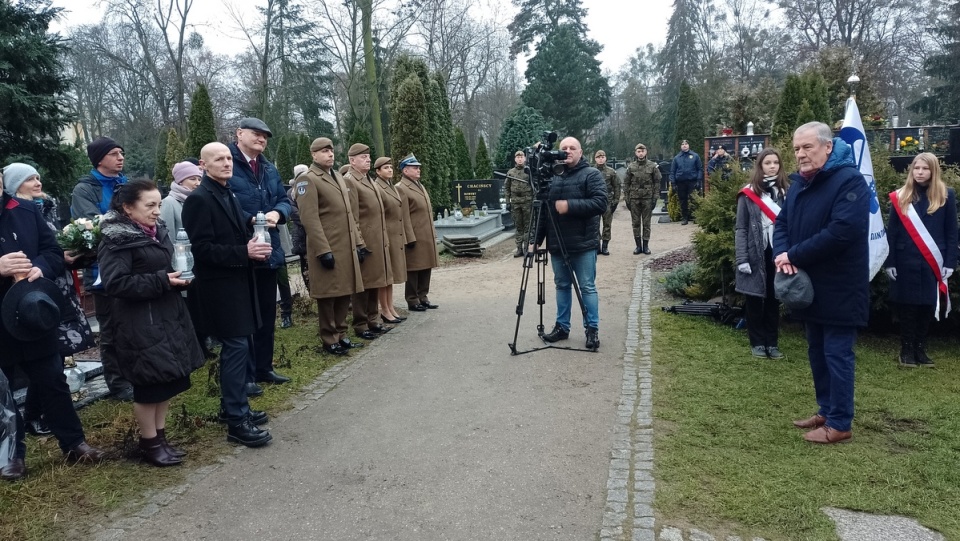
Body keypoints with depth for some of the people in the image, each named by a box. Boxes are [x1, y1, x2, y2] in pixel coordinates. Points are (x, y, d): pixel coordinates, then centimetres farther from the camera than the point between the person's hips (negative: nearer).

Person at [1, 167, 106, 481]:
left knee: (53, 383, 12)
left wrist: (40, 268, -18)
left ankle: (74, 443, 24)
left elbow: (54, 252, 3)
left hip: (33, 318, 3)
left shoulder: (26, 211, 1)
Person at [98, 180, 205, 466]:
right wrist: (162, 281, -22)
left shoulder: (157, 231, 10)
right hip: (140, 322, -8)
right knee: (150, 383, 1)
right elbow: (114, 283, -22)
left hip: (167, 314, 8)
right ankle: (150, 443, 17)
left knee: (168, 378, 13)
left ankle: (160, 436, 26)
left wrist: (178, 277, 3)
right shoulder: (117, 240, -14)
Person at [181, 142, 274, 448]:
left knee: (240, 347, 15)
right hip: (220, 287, -9)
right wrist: (244, 253, -22)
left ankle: (233, 407, 28)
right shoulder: (199, 199, -13)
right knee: (236, 348, -7)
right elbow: (202, 249, -19)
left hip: (237, 284, 9)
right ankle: (236, 421, 1)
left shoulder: (228, 195, 14)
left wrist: (254, 246, 3)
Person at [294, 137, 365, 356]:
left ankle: (340, 334, 24)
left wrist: (358, 242, 14)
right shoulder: (307, 180, -9)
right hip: (327, 249, -8)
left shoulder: (338, 177, 18)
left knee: (344, 293, 12)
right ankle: (329, 340, 11)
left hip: (346, 247, 8)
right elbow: (309, 219, -17)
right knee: (328, 295, 1)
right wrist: (323, 250, -21)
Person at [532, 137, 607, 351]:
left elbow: (601, 203, -16)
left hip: (583, 245, -5)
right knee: (562, 285, 13)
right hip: (557, 245, 5)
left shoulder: (591, 174, -4)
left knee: (587, 287, 1)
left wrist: (570, 205, -22)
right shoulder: (552, 177, 10)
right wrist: (537, 239, 8)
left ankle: (592, 329, 10)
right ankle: (562, 326, 22)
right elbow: (543, 210, 12)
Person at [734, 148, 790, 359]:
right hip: (755, 254, -3)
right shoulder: (749, 194, -3)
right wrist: (742, 259, -11)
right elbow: (741, 229, -4)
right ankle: (757, 342, 17)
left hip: (777, 253, 3)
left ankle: (772, 343, 20)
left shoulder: (785, 192, 7)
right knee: (754, 300, 6)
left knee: (774, 300, 10)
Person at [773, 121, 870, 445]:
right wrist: (782, 254, -10)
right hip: (809, 286, 8)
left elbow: (841, 231, -27)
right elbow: (782, 223, 11)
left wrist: (793, 256, -21)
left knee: (837, 354, -1)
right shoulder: (799, 183, 11)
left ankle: (840, 424, 10)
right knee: (817, 352, 17)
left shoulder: (849, 181, -16)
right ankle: (826, 411, 31)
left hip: (838, 288, -8)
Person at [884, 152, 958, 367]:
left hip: (933, 263, 1)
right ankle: (907, 350, 13)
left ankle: (920, 349, 18)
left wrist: (950, 263, -4)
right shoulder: (900, 197, 3)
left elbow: (952, 233, 3)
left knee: (928, 306, 6)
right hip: (905, 262, 0)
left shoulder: (946, 196, 3)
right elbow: (891, 233, 1)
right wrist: (889, 262, -5)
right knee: (907, 306, 3)